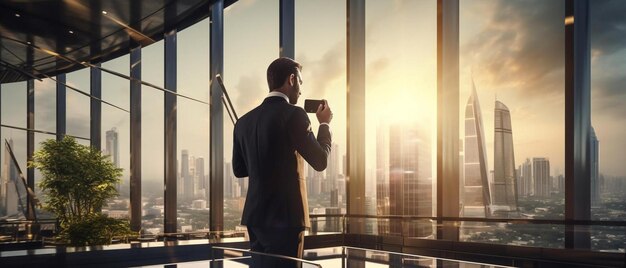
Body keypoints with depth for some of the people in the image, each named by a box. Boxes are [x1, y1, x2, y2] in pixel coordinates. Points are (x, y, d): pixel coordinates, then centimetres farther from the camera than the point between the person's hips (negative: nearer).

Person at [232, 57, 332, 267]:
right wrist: (324, 124, 6)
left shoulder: (244, 121, 7)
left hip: (255, 216, 7)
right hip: (286, 216, -7)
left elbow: (239, 170, 14)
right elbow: (320, 161, -8)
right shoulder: (294, 114, -12)